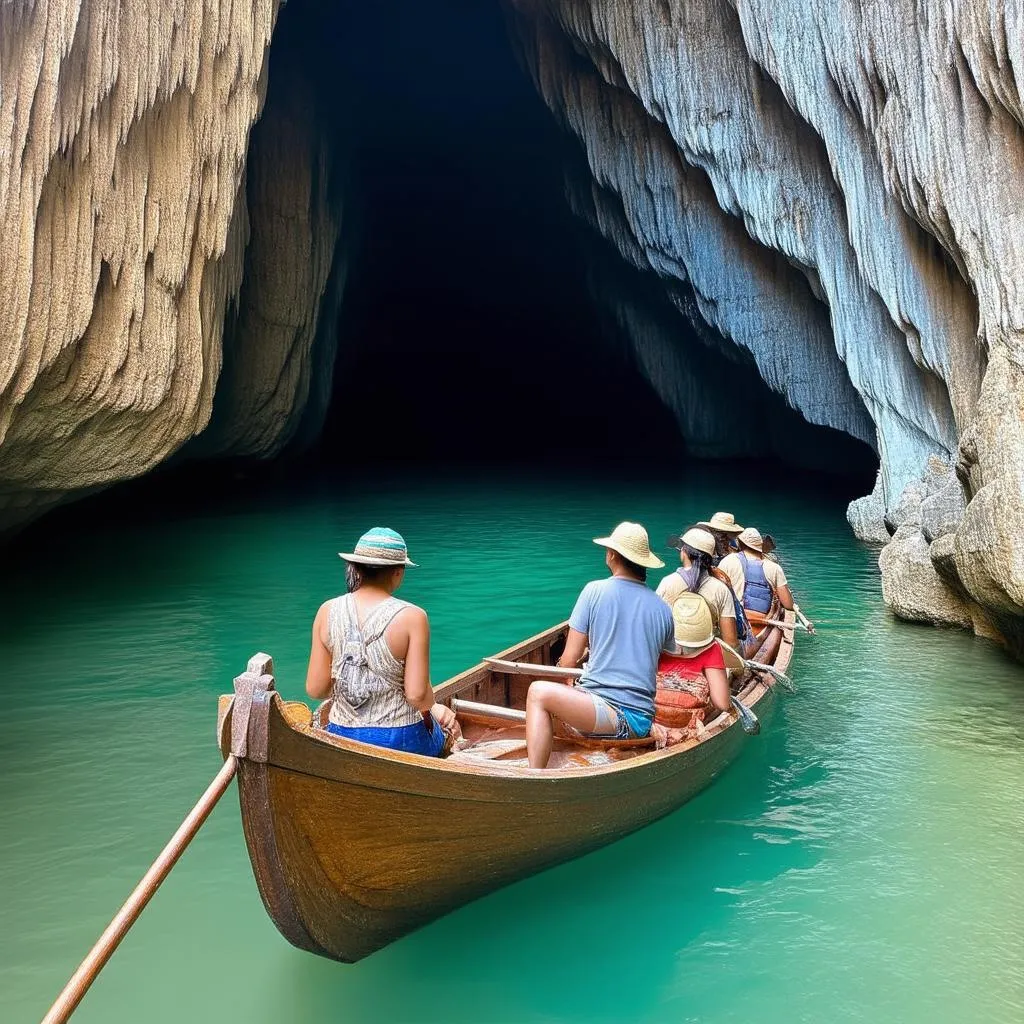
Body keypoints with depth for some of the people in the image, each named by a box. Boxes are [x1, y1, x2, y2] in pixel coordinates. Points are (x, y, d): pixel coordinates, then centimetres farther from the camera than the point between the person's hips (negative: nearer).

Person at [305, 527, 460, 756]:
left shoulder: (328, 611, -7)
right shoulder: (412, 617, -18)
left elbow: (315, 690, -4)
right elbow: (418, 696, -19)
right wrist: (431, 706, 4)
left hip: (342, 737, 4)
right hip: (402, 741, -4)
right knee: (449, 722, 33)